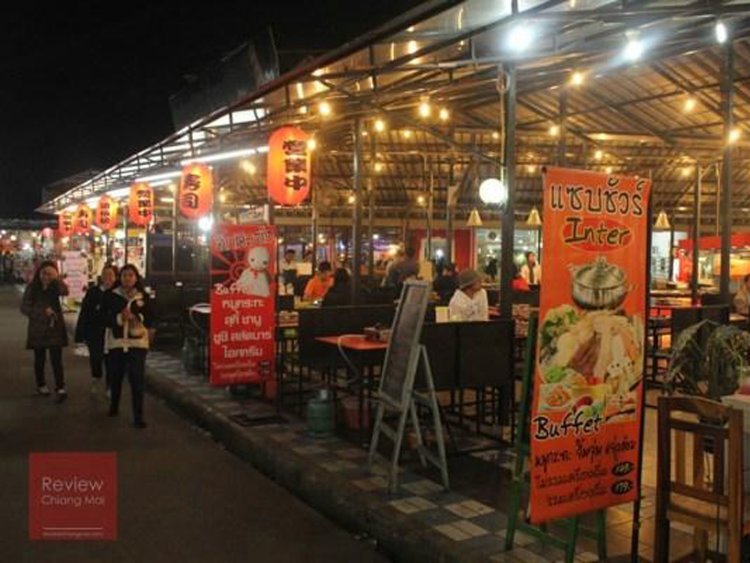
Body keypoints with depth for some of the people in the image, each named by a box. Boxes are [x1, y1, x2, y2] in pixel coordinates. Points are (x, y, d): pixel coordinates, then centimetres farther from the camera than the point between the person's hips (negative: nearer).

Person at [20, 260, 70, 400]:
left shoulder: (55, 286, -2)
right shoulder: (32, 287, -1)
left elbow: (65, 291, -25)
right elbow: (24, 307, -6)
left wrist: (56, 278, -36)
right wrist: (43, 311, -17)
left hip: (55, 328, -1)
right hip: (38, 328, 1)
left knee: (56, 359, -7)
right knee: (40, 359, 12)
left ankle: (60, 388, -10)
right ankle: (41, 385, 28)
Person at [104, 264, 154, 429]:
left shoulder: (144, 296, 3)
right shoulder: (111, 295, 1)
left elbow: (150, 319, 0)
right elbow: (105, 318, -3)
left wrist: (134, 317, -17)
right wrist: (119, 318, -21)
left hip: (137, 342, -1)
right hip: (116, 341, 1)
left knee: (137, 379, -7)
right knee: (116, 377, 16)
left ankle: (138, 416, -3)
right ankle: (113, 406, 40)